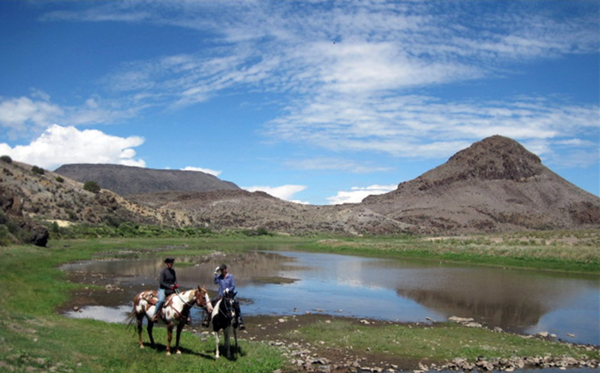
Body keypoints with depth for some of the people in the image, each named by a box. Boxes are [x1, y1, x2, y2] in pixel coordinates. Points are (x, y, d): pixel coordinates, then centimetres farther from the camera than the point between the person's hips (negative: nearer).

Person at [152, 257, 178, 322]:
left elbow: (175, 280, 15)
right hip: (162, 289, -7)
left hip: (170, 289, 7)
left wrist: (175, 284, -8)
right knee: (161, 300, -32)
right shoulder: (163, 271, -11)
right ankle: (155, 315, -22)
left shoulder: (173, 271, 9)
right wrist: (169, 286, -19)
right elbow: (161, 282, -14)